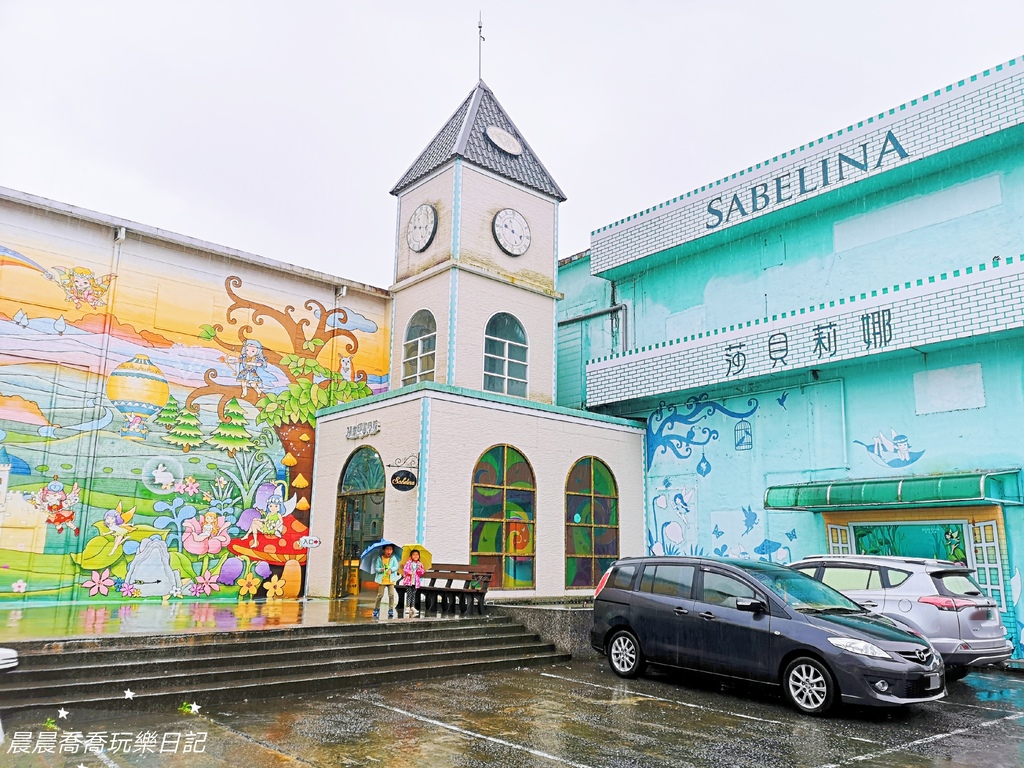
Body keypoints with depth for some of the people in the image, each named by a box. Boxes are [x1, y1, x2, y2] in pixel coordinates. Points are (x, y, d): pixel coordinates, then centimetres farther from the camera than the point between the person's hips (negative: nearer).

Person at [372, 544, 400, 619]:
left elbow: (396, 566, -4)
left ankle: (391, 611, 8)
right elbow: (376, 568, -5)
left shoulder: (393, 558, 2)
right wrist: (381, 569, -26)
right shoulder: (379, 558, -3)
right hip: (382, 580, -1)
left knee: (391, 595, -2)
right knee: (380, 595, 1)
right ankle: (376, 610, 17)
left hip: (391, 580, 1)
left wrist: (391, 569, -23)